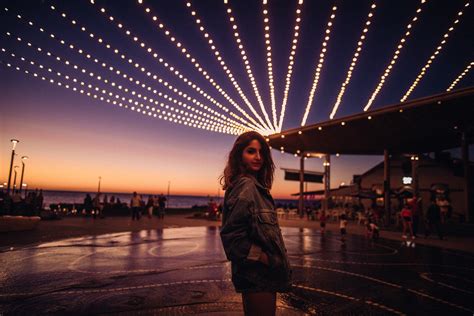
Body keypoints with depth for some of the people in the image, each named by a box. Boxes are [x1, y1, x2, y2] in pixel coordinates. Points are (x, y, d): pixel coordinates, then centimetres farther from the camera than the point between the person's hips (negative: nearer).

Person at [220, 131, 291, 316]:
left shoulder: (253, 185, 10)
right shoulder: (246, 186, -18)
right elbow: (232, 234, -24)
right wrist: (263, 257, -21)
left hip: (258, 274, 9)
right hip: (258, 275, -9)